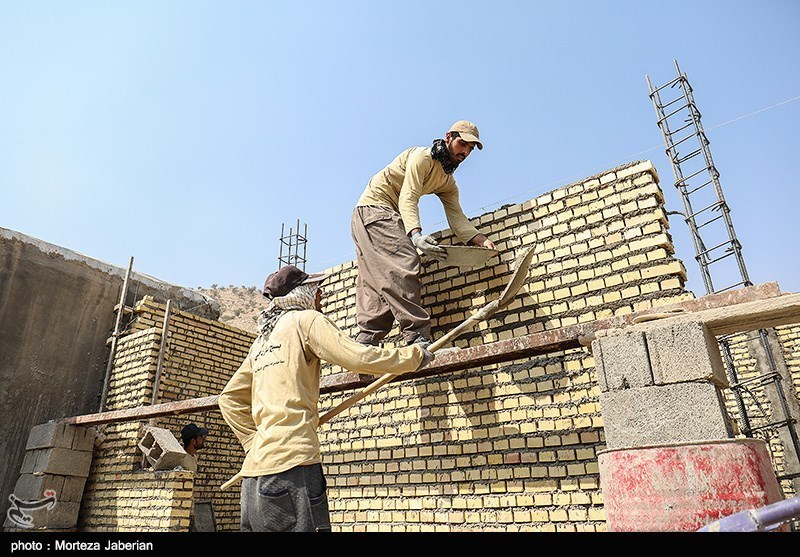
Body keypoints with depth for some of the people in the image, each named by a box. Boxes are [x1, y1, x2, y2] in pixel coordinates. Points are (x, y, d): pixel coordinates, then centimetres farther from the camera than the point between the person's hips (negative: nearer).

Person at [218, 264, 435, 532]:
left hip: (257, 465, 8)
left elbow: (229, 397, 24)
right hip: (291, 462, -8)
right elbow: (359, 358, -11)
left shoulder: (263, 338, 22)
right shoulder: (306, 319, 0)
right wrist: (415, 354, 1)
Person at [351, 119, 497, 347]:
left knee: (376, 283, 1)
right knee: (404, 268, -23)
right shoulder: (423, 157, -10)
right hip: (373, 207, -10)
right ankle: (417, 336, -27)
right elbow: (408, 199, -22)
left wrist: (481, 240, -15)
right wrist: (416, 234, -38)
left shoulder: (448, 183, 16)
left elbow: (456, 216, 2)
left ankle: (365, 343, 0)